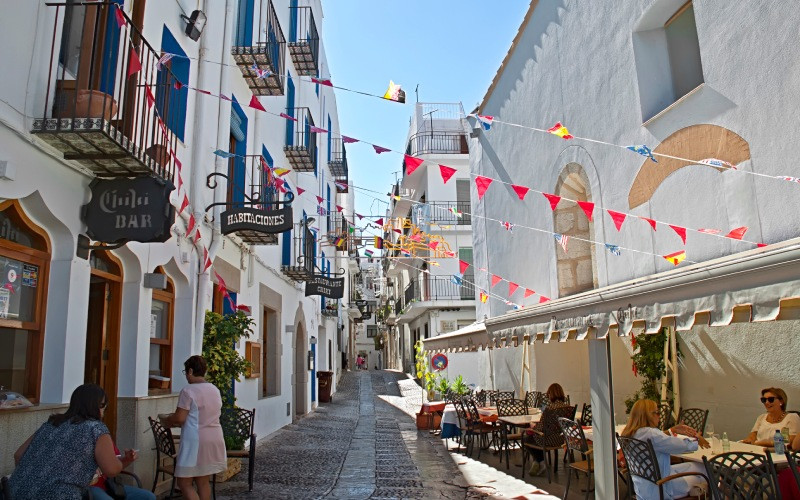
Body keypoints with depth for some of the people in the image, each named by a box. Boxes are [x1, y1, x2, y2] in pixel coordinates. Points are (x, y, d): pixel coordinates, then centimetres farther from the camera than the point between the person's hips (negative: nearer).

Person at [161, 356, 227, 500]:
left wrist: (165, 419, 7)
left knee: (184, 483, 1)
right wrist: (174, 419, 24)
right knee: (203, 482, 15)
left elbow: (179, 419, -14)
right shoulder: (215, 390, 10)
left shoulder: (188, 391, -13)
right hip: (214, 439, 8)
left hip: (196, 441, -7)